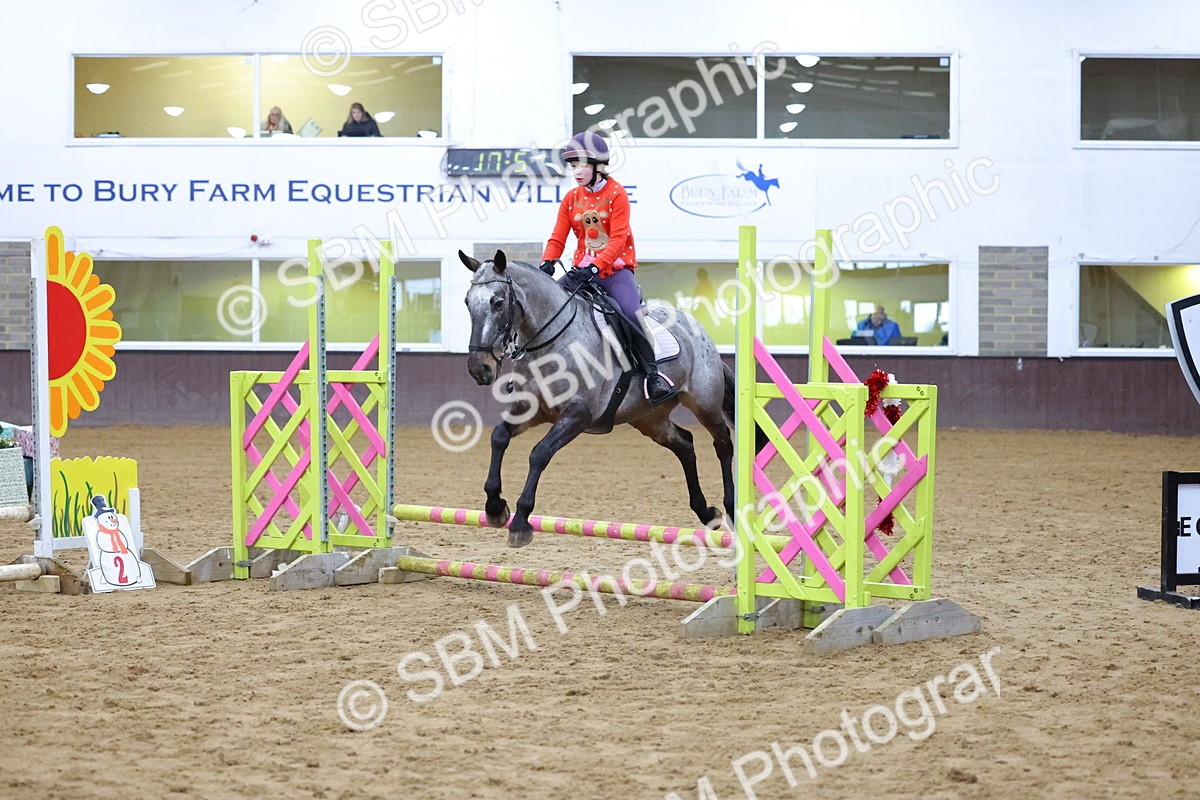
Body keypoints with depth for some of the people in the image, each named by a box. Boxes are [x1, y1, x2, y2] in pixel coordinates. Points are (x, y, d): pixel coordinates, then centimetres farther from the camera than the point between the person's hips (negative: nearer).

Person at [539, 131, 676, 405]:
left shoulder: (617, 194, -8)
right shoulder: (571, 198, 8)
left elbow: (617, 241, -17)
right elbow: (558, 238, 2)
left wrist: (594, 268, -30)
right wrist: (546, 264, -19)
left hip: (616, 268, -5)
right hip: (582, 270, 5)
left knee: (630, 312, -29)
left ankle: (653, 375, -21)